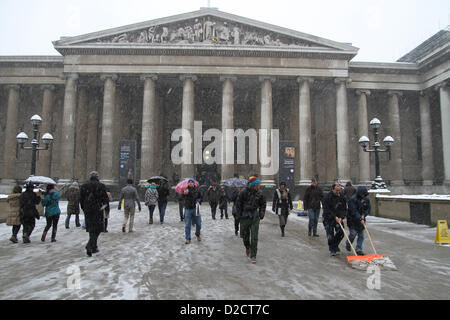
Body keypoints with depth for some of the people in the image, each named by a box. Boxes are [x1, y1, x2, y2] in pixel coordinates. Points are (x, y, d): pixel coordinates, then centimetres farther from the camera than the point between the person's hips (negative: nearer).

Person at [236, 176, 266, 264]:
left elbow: (263, 204, 13)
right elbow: (238, 205, -2)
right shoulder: (243, 193, -11)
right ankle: (247, 247, 42)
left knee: (254, 238, -5)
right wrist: (239, 216, -3)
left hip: (255, 218, 1)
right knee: (245, 236, 13)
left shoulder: (259, 193, -2)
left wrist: (261, 214, 4)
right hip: (244, 217, -1)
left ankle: (253, 256, 4)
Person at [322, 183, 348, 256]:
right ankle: (332, 250, 11)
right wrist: (335, 217, -20)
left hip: (338, 218, 4)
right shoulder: (327, 197, -14)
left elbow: (344, 209, 2)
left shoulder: (342, 197, 1)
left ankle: (335, 245, 23)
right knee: (330, 235, -4)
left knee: (340, 232, -1)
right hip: (328, 219, -4)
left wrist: (341, 217, -12)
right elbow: (327, 210, -16)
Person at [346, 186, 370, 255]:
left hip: (361, 220, 6)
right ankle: (348, 244, 22)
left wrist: (363, 215, -11)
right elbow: (354, 211, -23)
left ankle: (359, 249, 11)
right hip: (352, 220, -6)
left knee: (361, 235, 4)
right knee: (353, 234, -6)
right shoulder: (353, 199, -18)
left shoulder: (366, 199, 2)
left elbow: (368, 209, 7)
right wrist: (360, 219, -28)